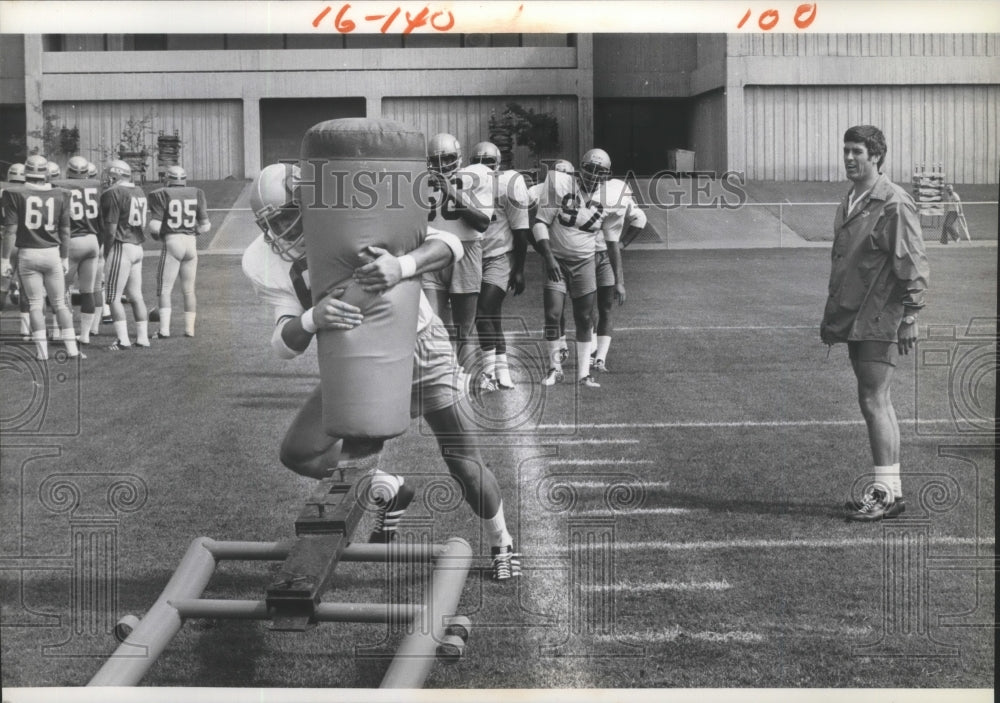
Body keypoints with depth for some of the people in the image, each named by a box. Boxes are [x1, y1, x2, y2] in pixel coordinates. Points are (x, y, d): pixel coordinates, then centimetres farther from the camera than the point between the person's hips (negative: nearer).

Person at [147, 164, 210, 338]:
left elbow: (155, 227, -11)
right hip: (191, 243, 4)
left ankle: (164, 329, -6)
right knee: (189, 289, 15)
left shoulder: (161, 195, -6)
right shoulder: (196, 194, 5)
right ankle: (189, 328, 18)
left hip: (172, 243, -4)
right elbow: (205, 225, 6)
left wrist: (156, 235, 10)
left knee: (164, 289, 3)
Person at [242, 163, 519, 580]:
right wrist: (312, 319, -47)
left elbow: (449, 245, -32)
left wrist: (402, 266, -54)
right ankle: (388, 491, 18)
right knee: (299, 454, -8)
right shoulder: (266, 264, -17)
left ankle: (501, 544, 27)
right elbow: (286, 345, -23)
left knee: (463, 463, -1)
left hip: (417, 345, -4)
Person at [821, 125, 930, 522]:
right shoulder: (848, 202, 15)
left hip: (880, 321, -9)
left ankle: (887, 493, -4)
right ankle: (889, 489, 17)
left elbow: (914, 266, -14)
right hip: (854, 319, 9)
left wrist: (909, 318, -17)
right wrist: (831, 317, 23)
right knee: (876, 403, 11)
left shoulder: (893, 204, -12)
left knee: (874, 401, -9)